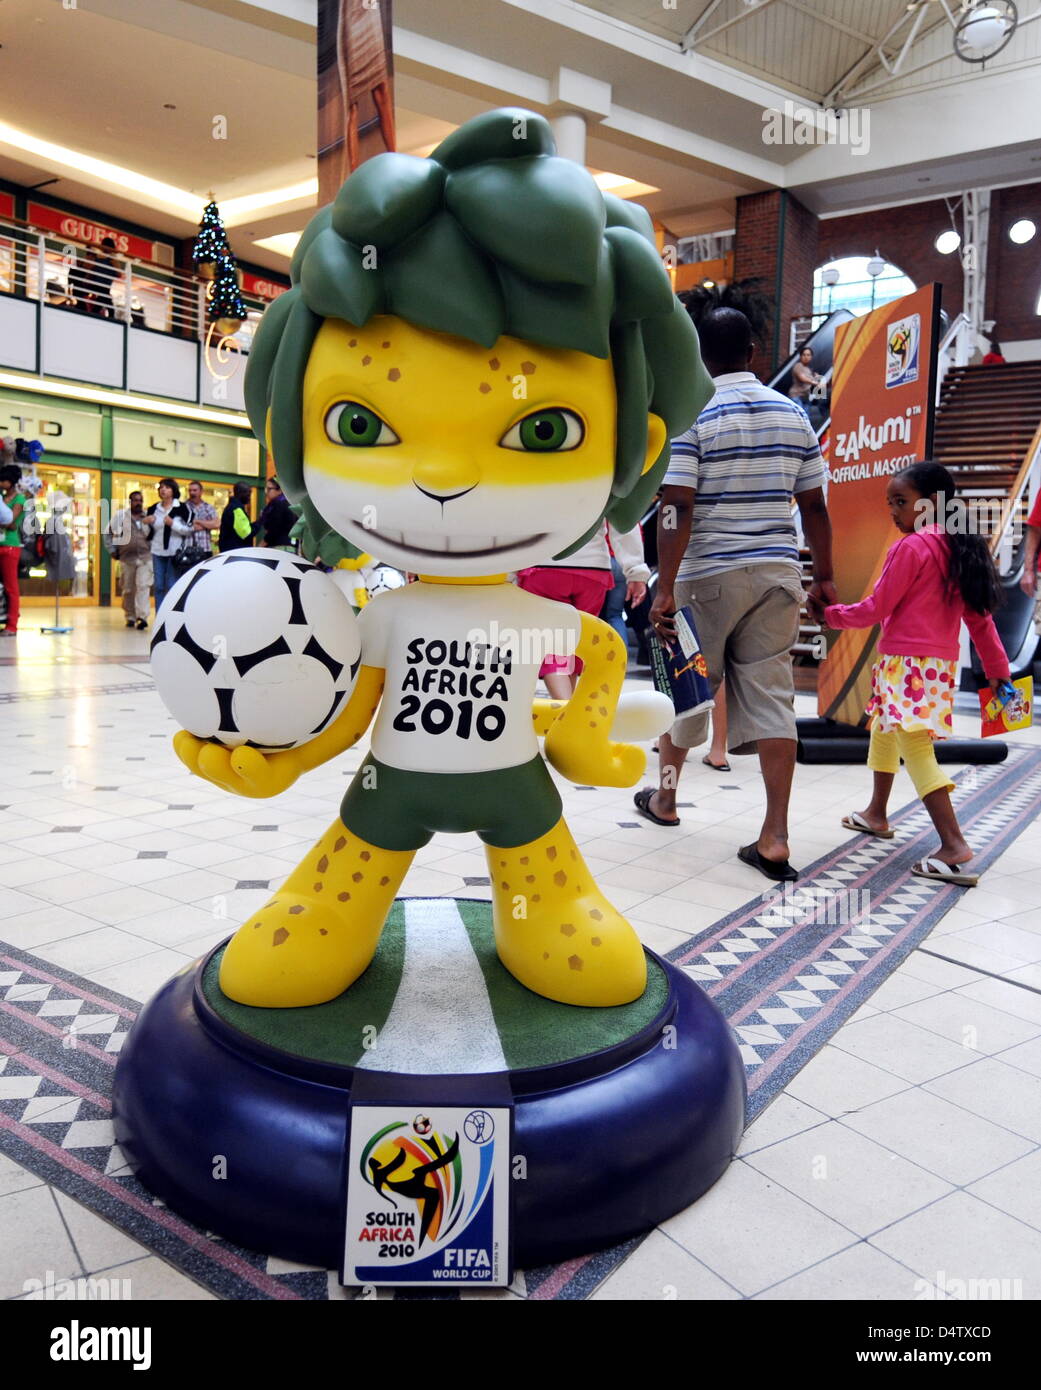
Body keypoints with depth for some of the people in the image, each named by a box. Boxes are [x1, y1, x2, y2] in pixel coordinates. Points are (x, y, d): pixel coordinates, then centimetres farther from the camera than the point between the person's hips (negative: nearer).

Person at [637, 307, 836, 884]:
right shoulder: (793, 414, 9)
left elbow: (676, 510, -16)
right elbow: (814, 506, 11)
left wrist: (665, 590, -16)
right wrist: (823, 576, 19)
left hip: (709, 575, -3)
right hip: (778, 574, 4)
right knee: (771, 695, 2)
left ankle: (665, 795, 34)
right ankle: (774, 838, -2)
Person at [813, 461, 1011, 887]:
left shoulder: (911, 547, -13)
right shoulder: (959, 549, 12)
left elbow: (875, 609, -11)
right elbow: (979, 617, 14)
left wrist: (829, 614, 4)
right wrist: (998, 668, 19)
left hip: (907, 662, -10)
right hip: (942, 662, 10)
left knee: (915, 746, -13)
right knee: (884, 728, 25)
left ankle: (954, 844, -21)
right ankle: (876, 814, 39)